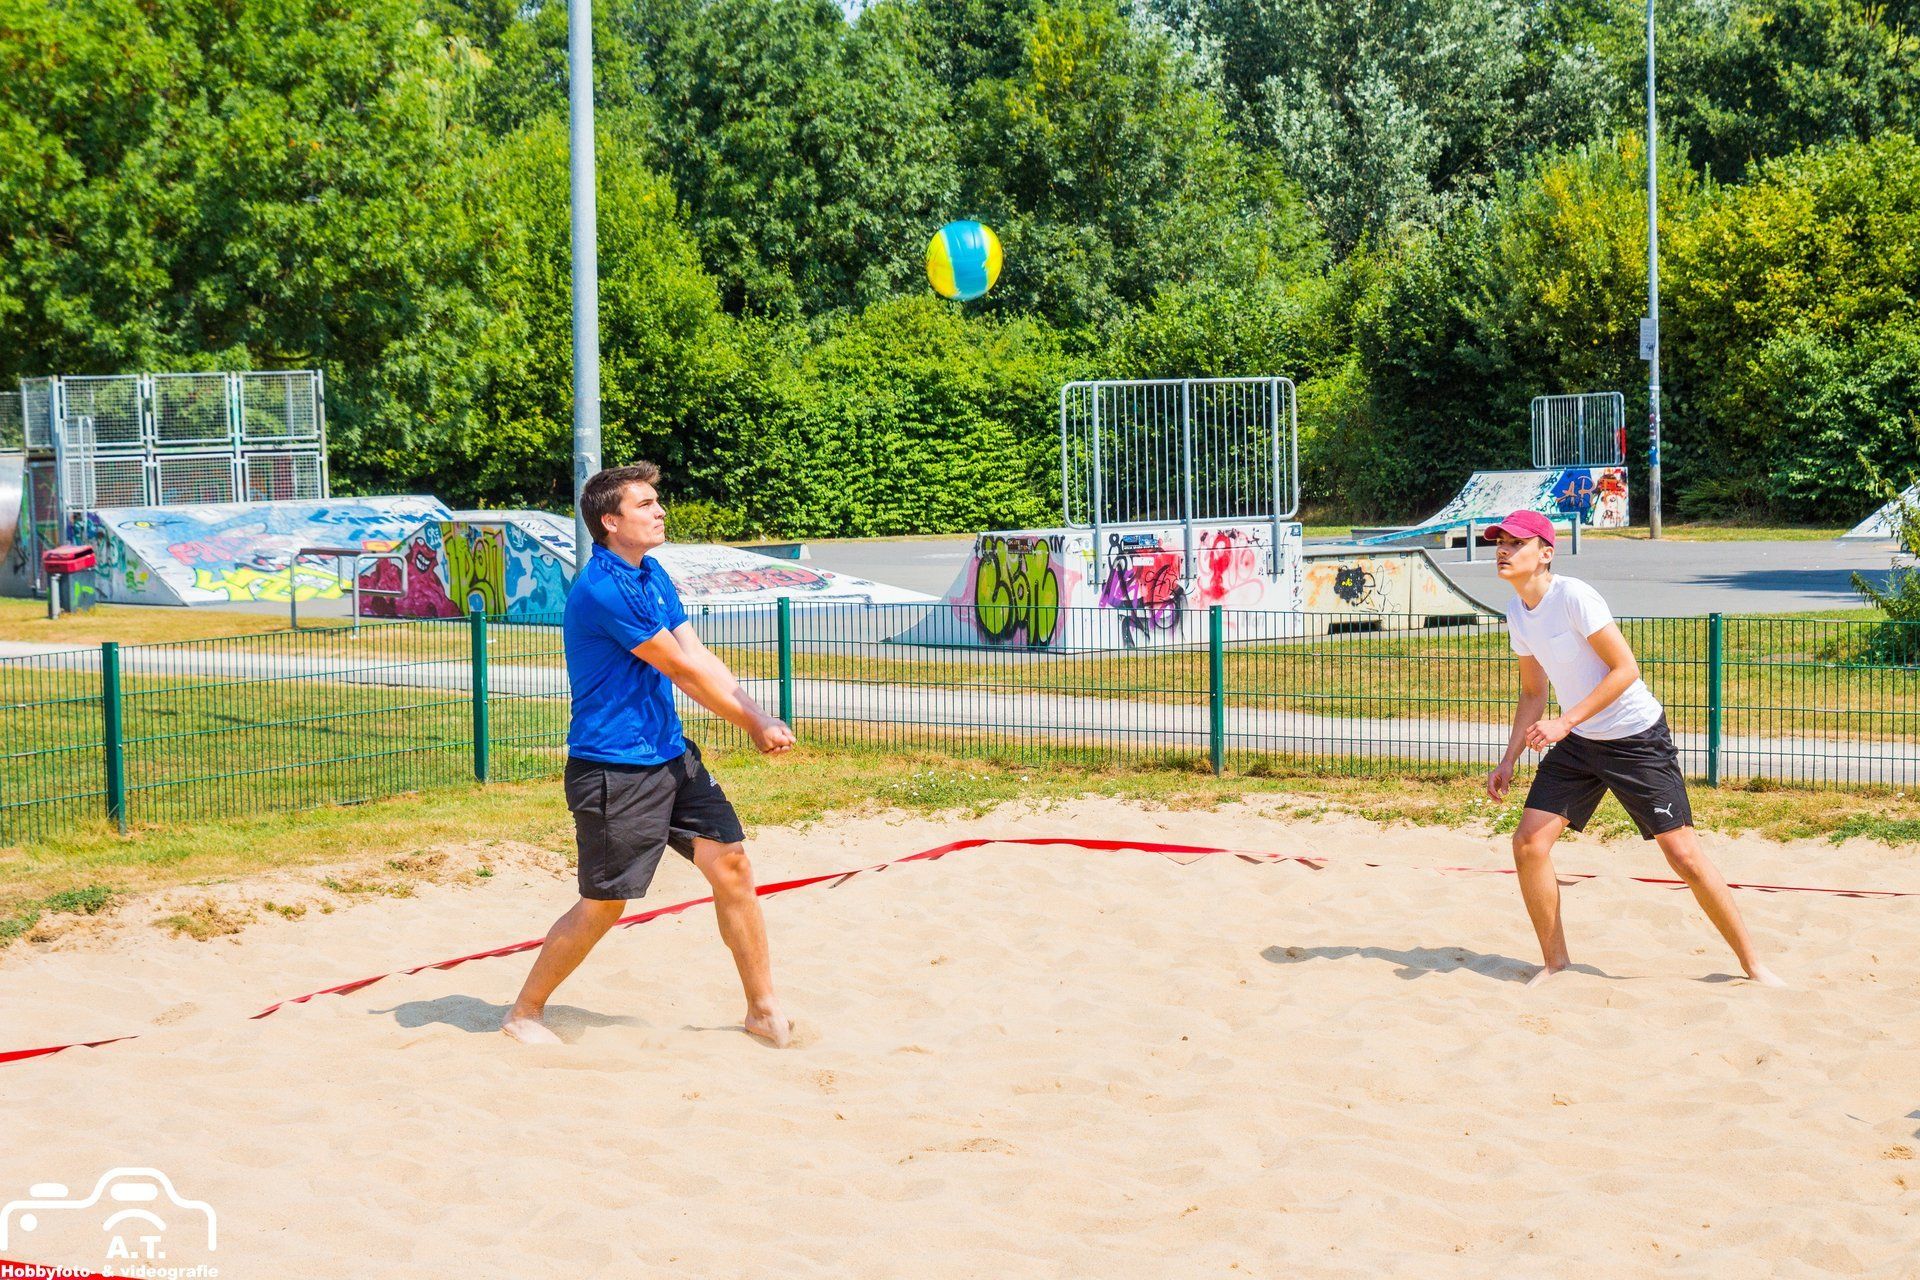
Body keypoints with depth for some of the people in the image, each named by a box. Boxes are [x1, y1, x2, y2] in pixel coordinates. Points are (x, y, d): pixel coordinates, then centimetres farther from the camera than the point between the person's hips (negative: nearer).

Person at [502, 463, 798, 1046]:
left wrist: (759, 718, -9)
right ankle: (524, 1013, 18)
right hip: (614, 771, -9)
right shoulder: (601, 590, -20)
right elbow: (685, 671, -15)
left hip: (671, 754, 9)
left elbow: (701, 658, 5)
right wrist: (753, 724, -6)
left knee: (731, 865, 3)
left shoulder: (653, 576, 10)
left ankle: (763, 1009, 13)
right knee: (603, 905, -1)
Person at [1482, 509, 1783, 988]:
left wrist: (1565, 722, -25)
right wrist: (1509, 760, 9)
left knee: (1684, 855, -8)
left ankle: (1752, 964, 6)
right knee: (1529, 842, -4)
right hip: (1577, 742, 7)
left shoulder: (1573, 596, -20)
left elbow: (1625, 669, -21)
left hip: (1637, 738, -7)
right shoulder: (1517, 614, 4)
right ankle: (1554, 961, 12)